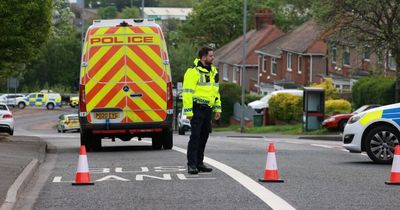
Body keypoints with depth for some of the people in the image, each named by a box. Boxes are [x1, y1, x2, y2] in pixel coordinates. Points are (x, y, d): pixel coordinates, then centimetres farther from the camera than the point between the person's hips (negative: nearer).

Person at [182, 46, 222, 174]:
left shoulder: (213, 71, 15)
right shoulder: (193, 72, -12)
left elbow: (216, 91, 23)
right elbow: (187, 92, -14)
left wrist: (217, 108, 19)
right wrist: (188, 111, -18)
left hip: (208, 110, 8)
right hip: (197, 109, -8)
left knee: (204, 136, 11)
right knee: (195, 136, -10)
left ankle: (199, 163, 18)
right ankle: (191, 165, -9)